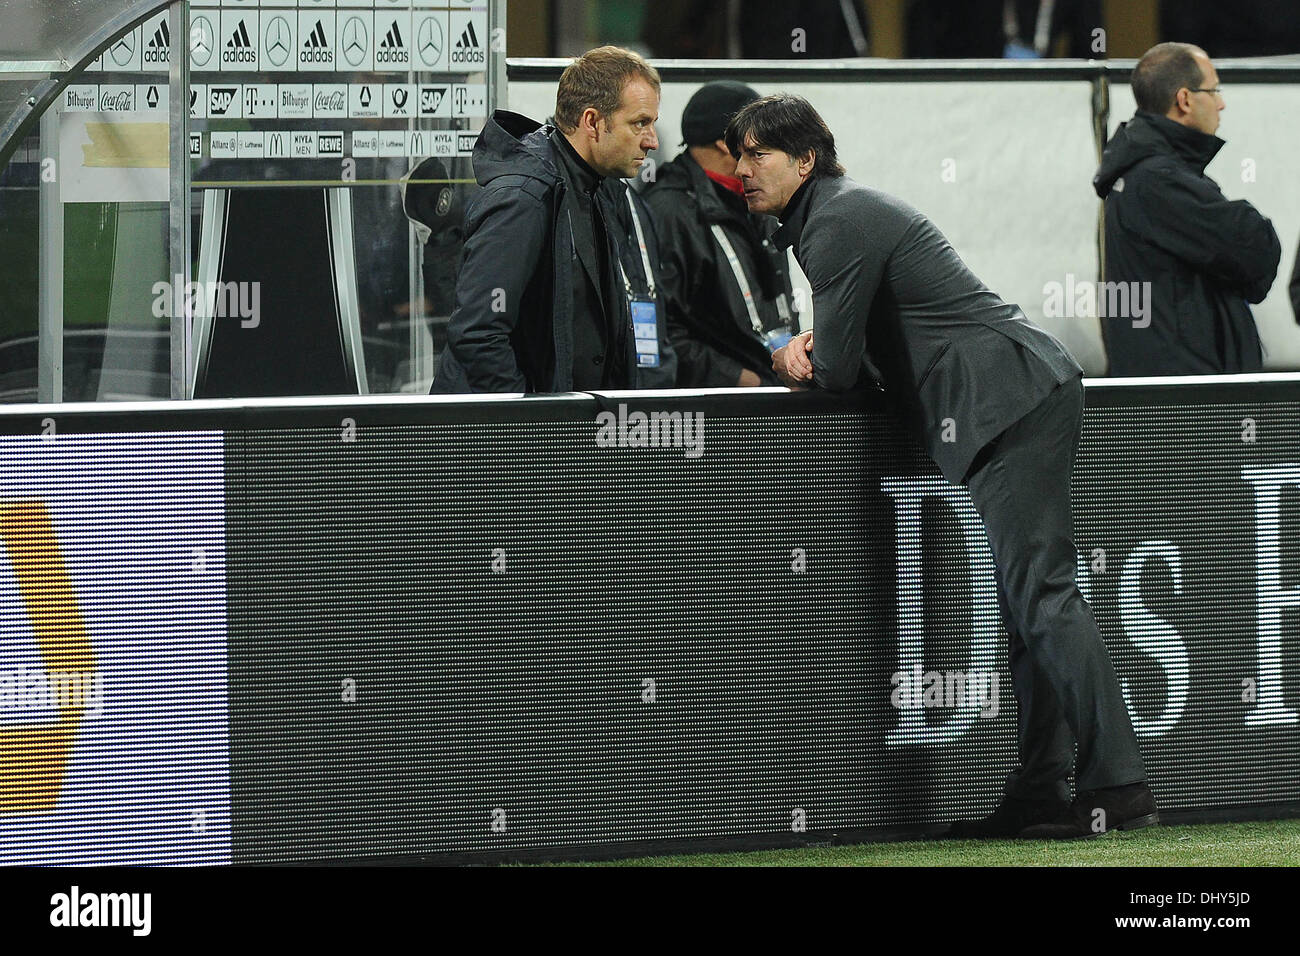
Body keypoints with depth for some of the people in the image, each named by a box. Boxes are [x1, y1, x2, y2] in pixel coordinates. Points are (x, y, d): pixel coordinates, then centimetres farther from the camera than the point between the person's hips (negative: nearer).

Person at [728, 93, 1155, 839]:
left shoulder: (837, 224, -9)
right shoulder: (848, 211, 24)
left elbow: (838, 371, -11)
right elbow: (860, 350, 30)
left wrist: (794, 366, 11)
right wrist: (814, 351, 9)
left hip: (1009, 401, -11)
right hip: (1031, 395, 11)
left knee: (1042, 595, -16)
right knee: (1031, 599, 8)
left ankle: (1118, 789, -22)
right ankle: (1042, 797, 7)